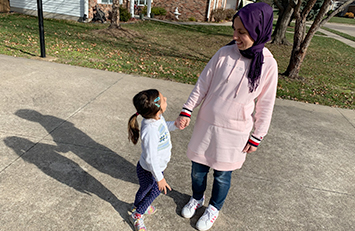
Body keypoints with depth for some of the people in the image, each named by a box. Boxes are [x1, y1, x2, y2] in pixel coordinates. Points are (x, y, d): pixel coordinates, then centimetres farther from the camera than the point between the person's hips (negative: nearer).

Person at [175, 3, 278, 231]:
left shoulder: (268, 64, -11)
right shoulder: (225, 53, -9)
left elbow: (265, 104, -3)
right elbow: (202, 84, -2)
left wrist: (257, 137, 0)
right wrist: (187, 111, -7)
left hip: (234, 131, -2)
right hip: (206, 124, 2)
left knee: (222, 175, 15)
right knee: (198, 168, 17)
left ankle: (214, 208, 44)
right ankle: (197, 198, 48)